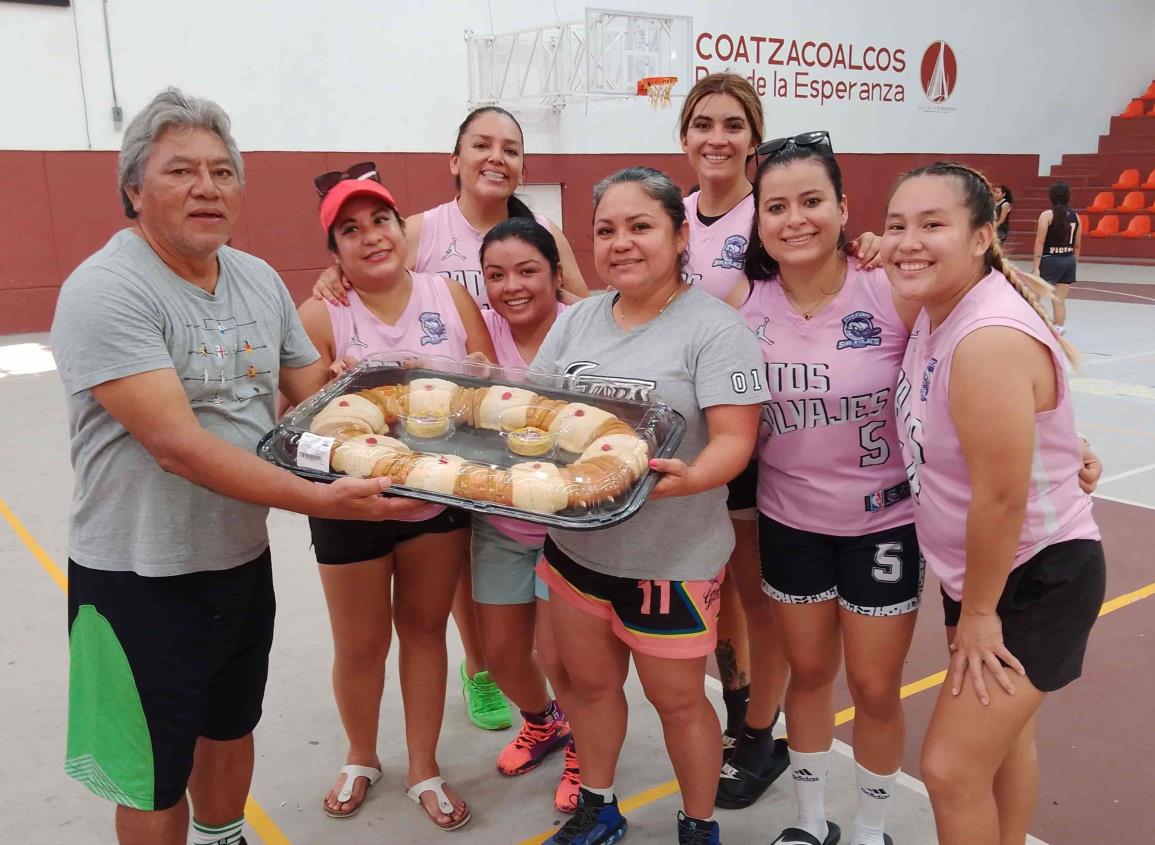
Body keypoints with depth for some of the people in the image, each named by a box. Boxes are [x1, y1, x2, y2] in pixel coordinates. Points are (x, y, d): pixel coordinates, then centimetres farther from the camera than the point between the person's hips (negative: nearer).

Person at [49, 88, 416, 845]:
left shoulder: (260, 280, 2)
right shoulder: (104, 292, -20)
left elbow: (317, 396, 8)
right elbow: (178, 445, -28)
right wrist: (323, 500, -33)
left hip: (244, 558, 7)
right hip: (141, 576, -6)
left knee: (230, 728, 26)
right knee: (155, 777, 11)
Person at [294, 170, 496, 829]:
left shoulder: (451, 297, -3)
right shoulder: (320, 316, -10)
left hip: (440, 498, 2)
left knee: (425, 628, 17)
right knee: (361, 644, 14)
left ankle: (424, 768, 37)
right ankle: (362, 758, 43)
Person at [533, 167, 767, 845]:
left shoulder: (715, 326, -13)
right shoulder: (578, 320, 6)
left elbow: (735, 440, -19)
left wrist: (687, 478, -39)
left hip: (672, 555, -5)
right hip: (575, 542, 6)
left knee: (676, 699, 12)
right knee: (590, 682, 20)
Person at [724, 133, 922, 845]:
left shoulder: (893, 293, -19)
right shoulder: (741, 305, -10)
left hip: (884, 521, -2)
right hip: (789, 519, 2)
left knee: (875, 688, 12)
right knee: (809, 673, 19)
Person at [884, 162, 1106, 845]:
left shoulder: (989, 341, -30)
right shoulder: (936, 311, -4)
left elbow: (1002, 497, -27)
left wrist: (978, 614, -15)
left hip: (1038, 577, -9)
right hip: (983, 567, 9)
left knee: (952, 767, -4)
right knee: (1003, 734, 26)